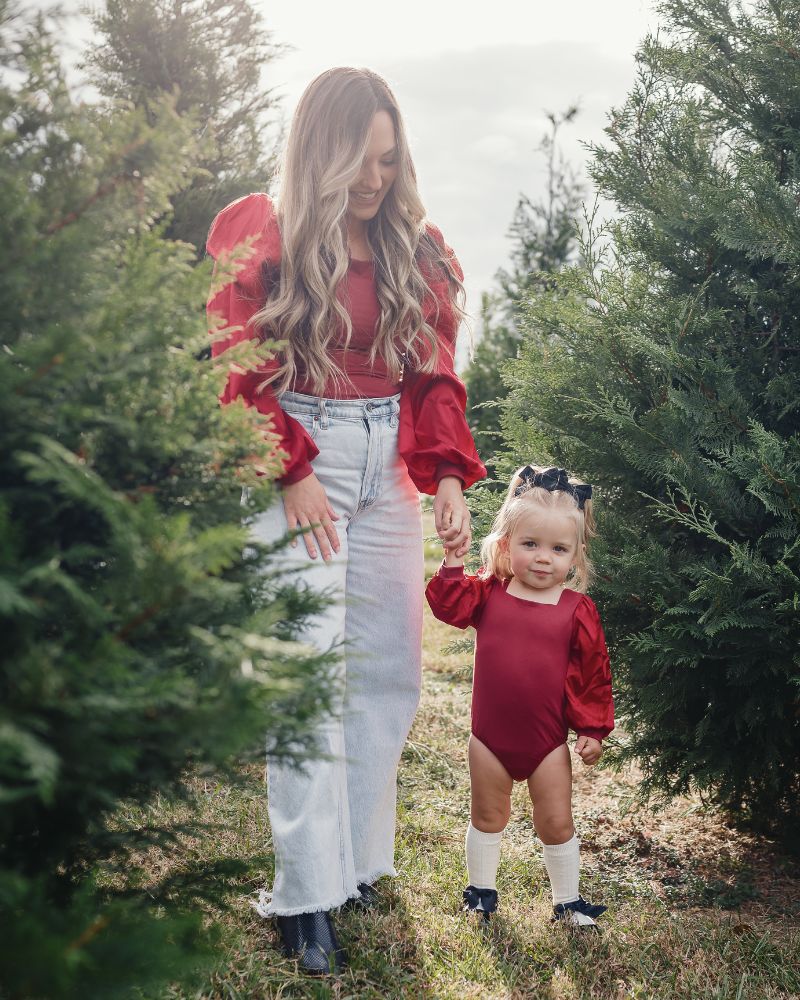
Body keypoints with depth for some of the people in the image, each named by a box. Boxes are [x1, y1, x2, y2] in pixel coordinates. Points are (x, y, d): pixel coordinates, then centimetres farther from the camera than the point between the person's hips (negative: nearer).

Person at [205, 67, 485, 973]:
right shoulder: (258, 238, -1)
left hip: (389, 465, 5)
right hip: (296, 464, -5)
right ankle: (308, 895, -3)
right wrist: (292, 474, -10)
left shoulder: (416, 250, 11)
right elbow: (238, 373, -4)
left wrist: (447, 475, -2)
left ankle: (357, 856, 19)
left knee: (387, 667, 5)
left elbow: (435, 372, 10)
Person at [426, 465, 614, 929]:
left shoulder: (578, 610, -8)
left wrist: (593, 729, -3)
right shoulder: (489, 592, -3)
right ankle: (481, 890, 37)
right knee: (488, 818, 18)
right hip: (490, 735, 1)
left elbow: (594, 673, -4)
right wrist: (453, 559, -20)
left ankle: (568, 900, 29)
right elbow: (449, 604, -12)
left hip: (548, 741, -1)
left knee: (557, 823, 10)